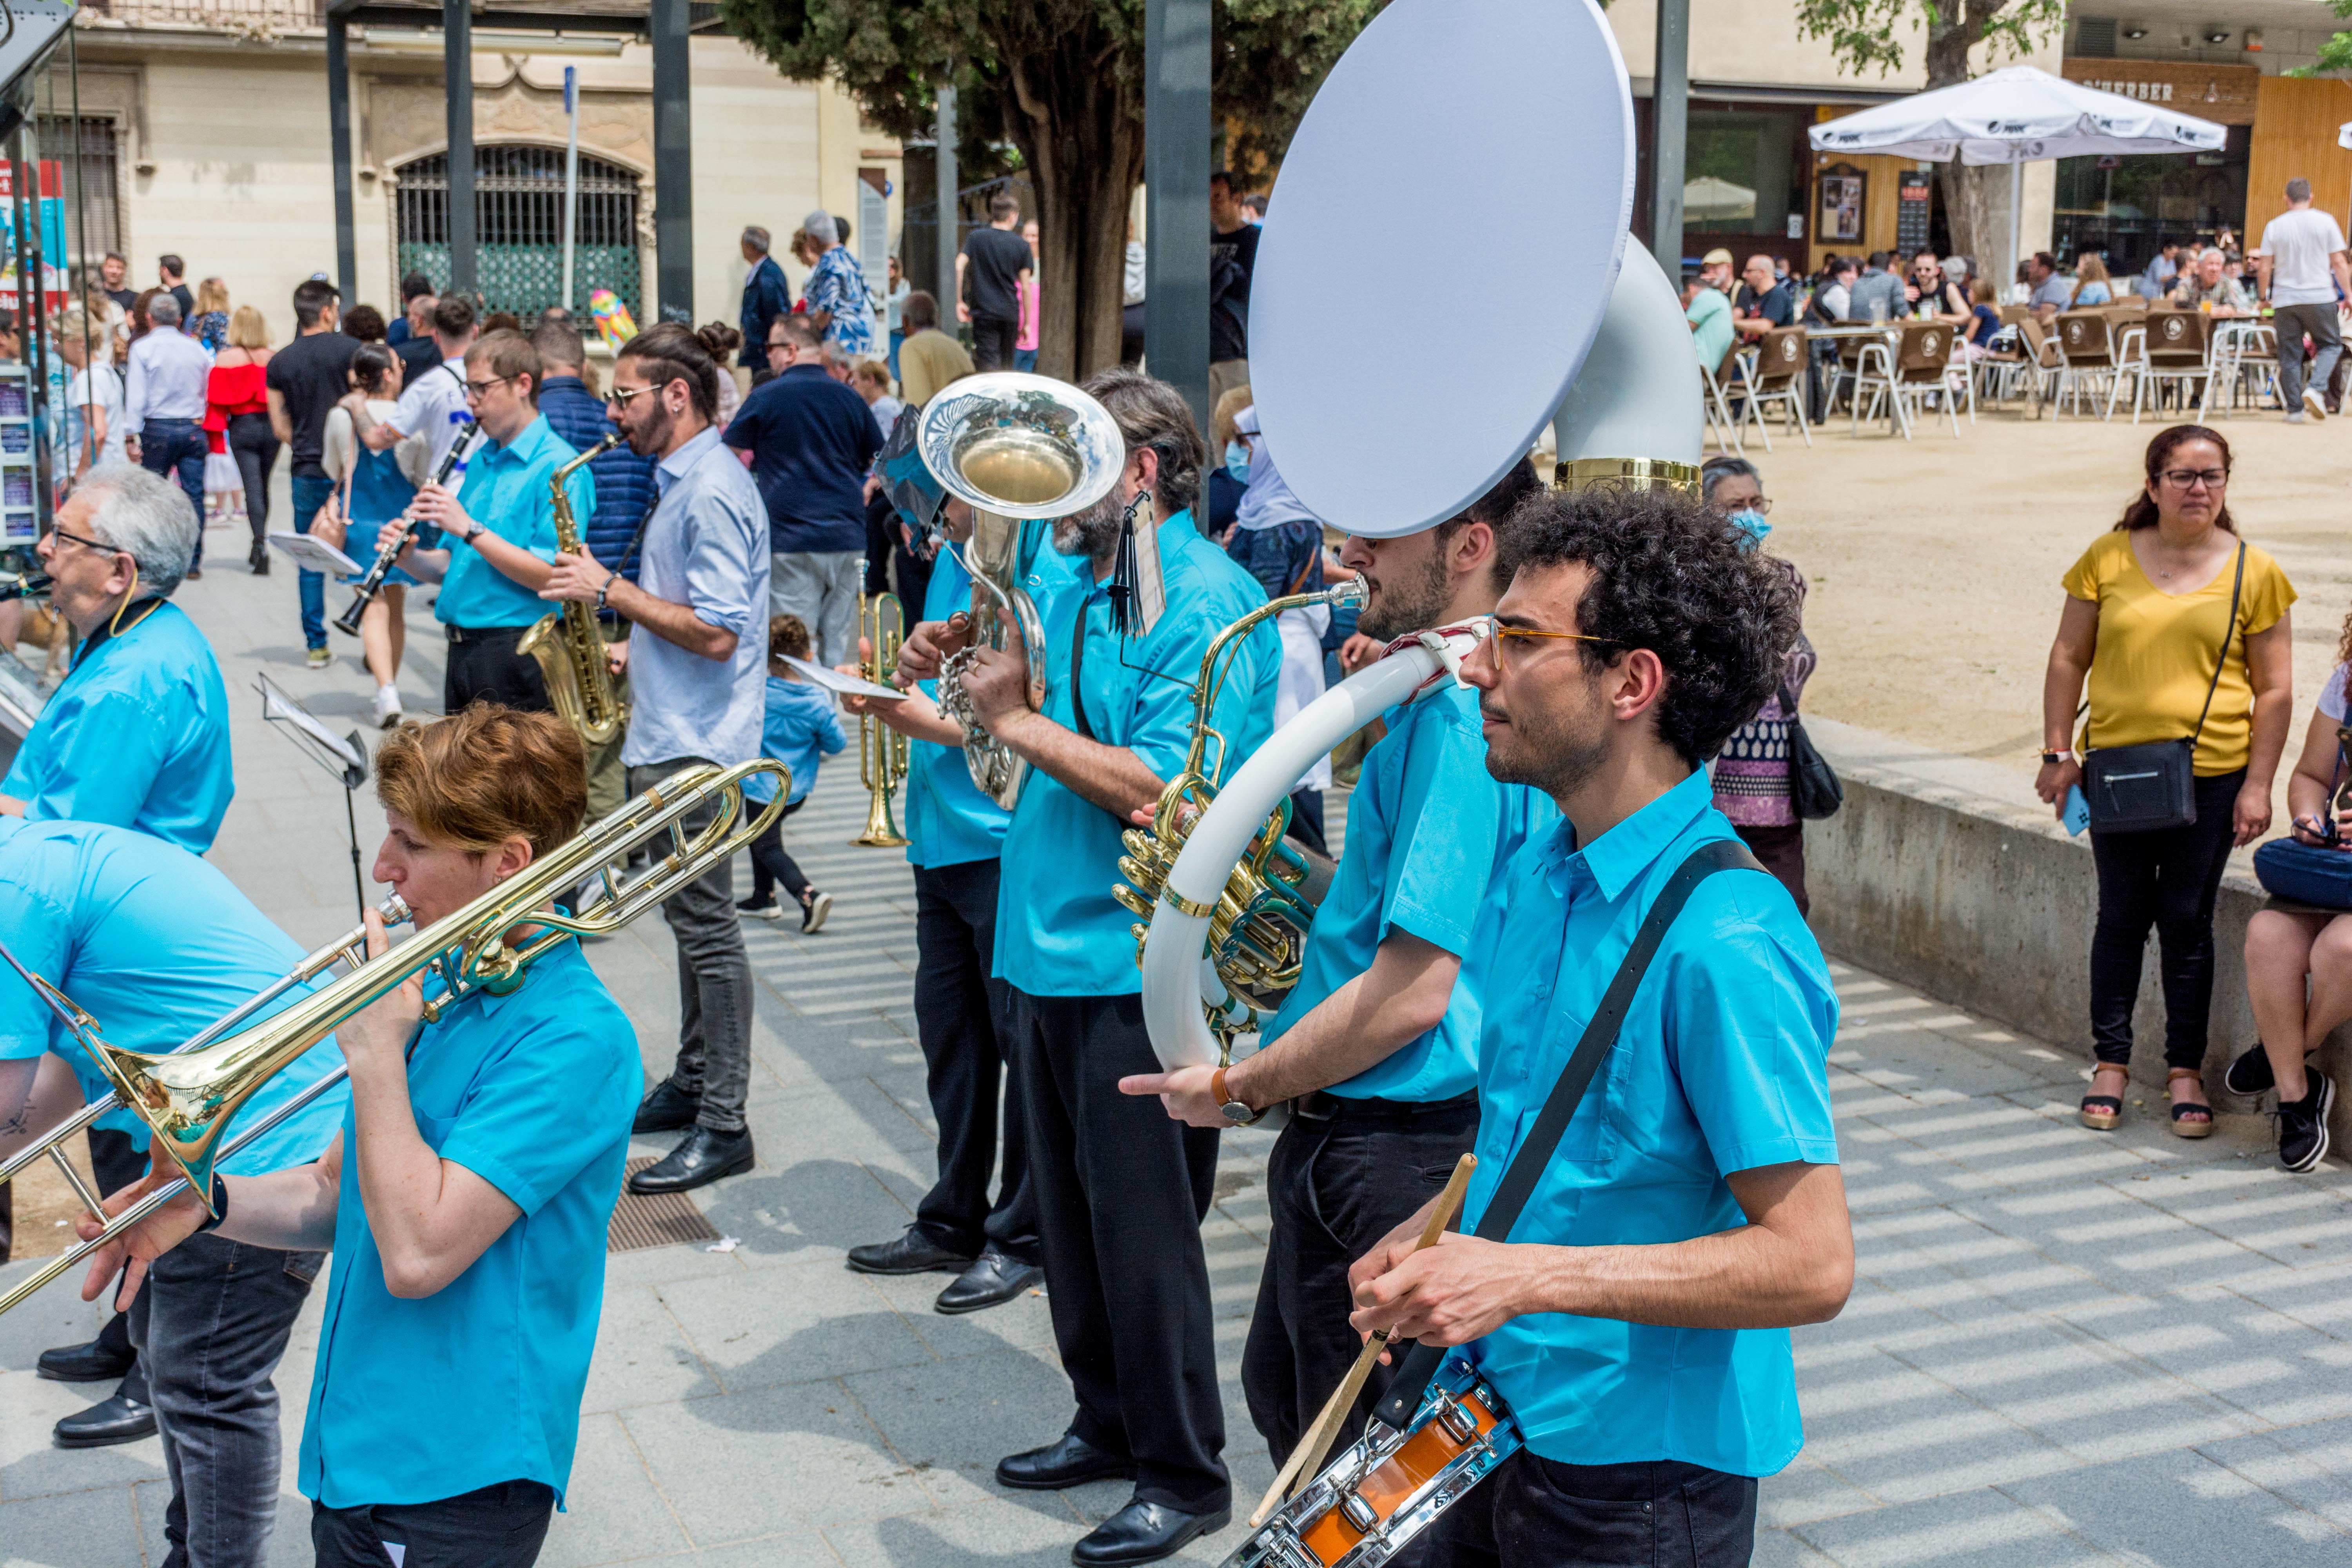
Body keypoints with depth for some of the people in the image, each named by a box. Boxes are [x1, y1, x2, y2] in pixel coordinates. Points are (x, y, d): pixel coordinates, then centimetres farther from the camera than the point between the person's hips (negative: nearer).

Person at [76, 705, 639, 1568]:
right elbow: (336, 1196, 14)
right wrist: (209, 1202, -4)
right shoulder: (436, 984, 7)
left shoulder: (574, 1036, -21)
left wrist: (375, 1050, -18)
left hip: (457, 1482, -8)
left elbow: (417, 1251, -27)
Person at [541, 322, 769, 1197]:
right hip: (668, 738, 11)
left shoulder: (712, 494, -18)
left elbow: (717, 634, -25)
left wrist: (610, 590, -17)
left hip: (695, 748, -11)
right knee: (690, 921, 16)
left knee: (708, 929, -5)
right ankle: (692, 1087, 27)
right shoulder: (682, 484, 15)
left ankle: (723, 1126, 0)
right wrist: (630, 650, 13)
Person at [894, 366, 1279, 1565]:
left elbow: (1163, 791, -25)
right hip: (1050, 952, 9)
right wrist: (958, 672, 4)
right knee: (1072, 1214, 18)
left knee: (1142, 1227, 0)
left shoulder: (1206, 604, -15)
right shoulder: (1076, 585, 11)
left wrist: (1021, 719, -17)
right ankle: (1109, 1423, 35)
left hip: (1141, 966, -9)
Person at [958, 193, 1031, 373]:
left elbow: (960, 266, -10)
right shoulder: (1021, 246, 4)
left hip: (984, 311, -2)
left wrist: (959, 301, -3)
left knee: (990, 365, -9)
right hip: (1010, 313, 2)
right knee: (1007, 366, 14)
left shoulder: (976, 237, 2)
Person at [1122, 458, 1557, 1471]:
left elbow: (1414, 992, -28)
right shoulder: (1455, 693, 8)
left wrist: (1239, 1087, -16)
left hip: (1390, 1149, -11)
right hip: (1362, 1134, 11)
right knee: (1285, 1396, 27)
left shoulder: (1456, 713, -25)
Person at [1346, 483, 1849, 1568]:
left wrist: (1529, 1275, -28)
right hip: (1493, 1423, 7)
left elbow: (1811, 1262, -25)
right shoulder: (1530, 877, 3)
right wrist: (1426, 1239, 0)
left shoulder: (1725, 943, -24)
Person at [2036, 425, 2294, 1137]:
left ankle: (2184, 1069, 16)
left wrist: (2258, 784, -3)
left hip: (2212, 776, -1)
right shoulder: (2108, 559, 2)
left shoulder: (2254, 572, 1)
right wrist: (2059, 752, 2)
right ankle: (2112, 1062, 18)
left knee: (2187, 921, 4)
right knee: (2122, 917, 6)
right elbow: (2068, 659, 8)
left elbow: (2275, 690, 3)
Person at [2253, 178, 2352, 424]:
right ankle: (2316, 388, -10)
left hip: (2285, 300, 1)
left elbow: (2265, 269, 1)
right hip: (2320, 297, -1)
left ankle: (2294, 409, 4)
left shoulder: (2274, 226, 1)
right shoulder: (2326, 221, -2)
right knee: (2330, 345, 14)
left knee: (2290, 355, 6)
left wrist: (2264, 297, 14)